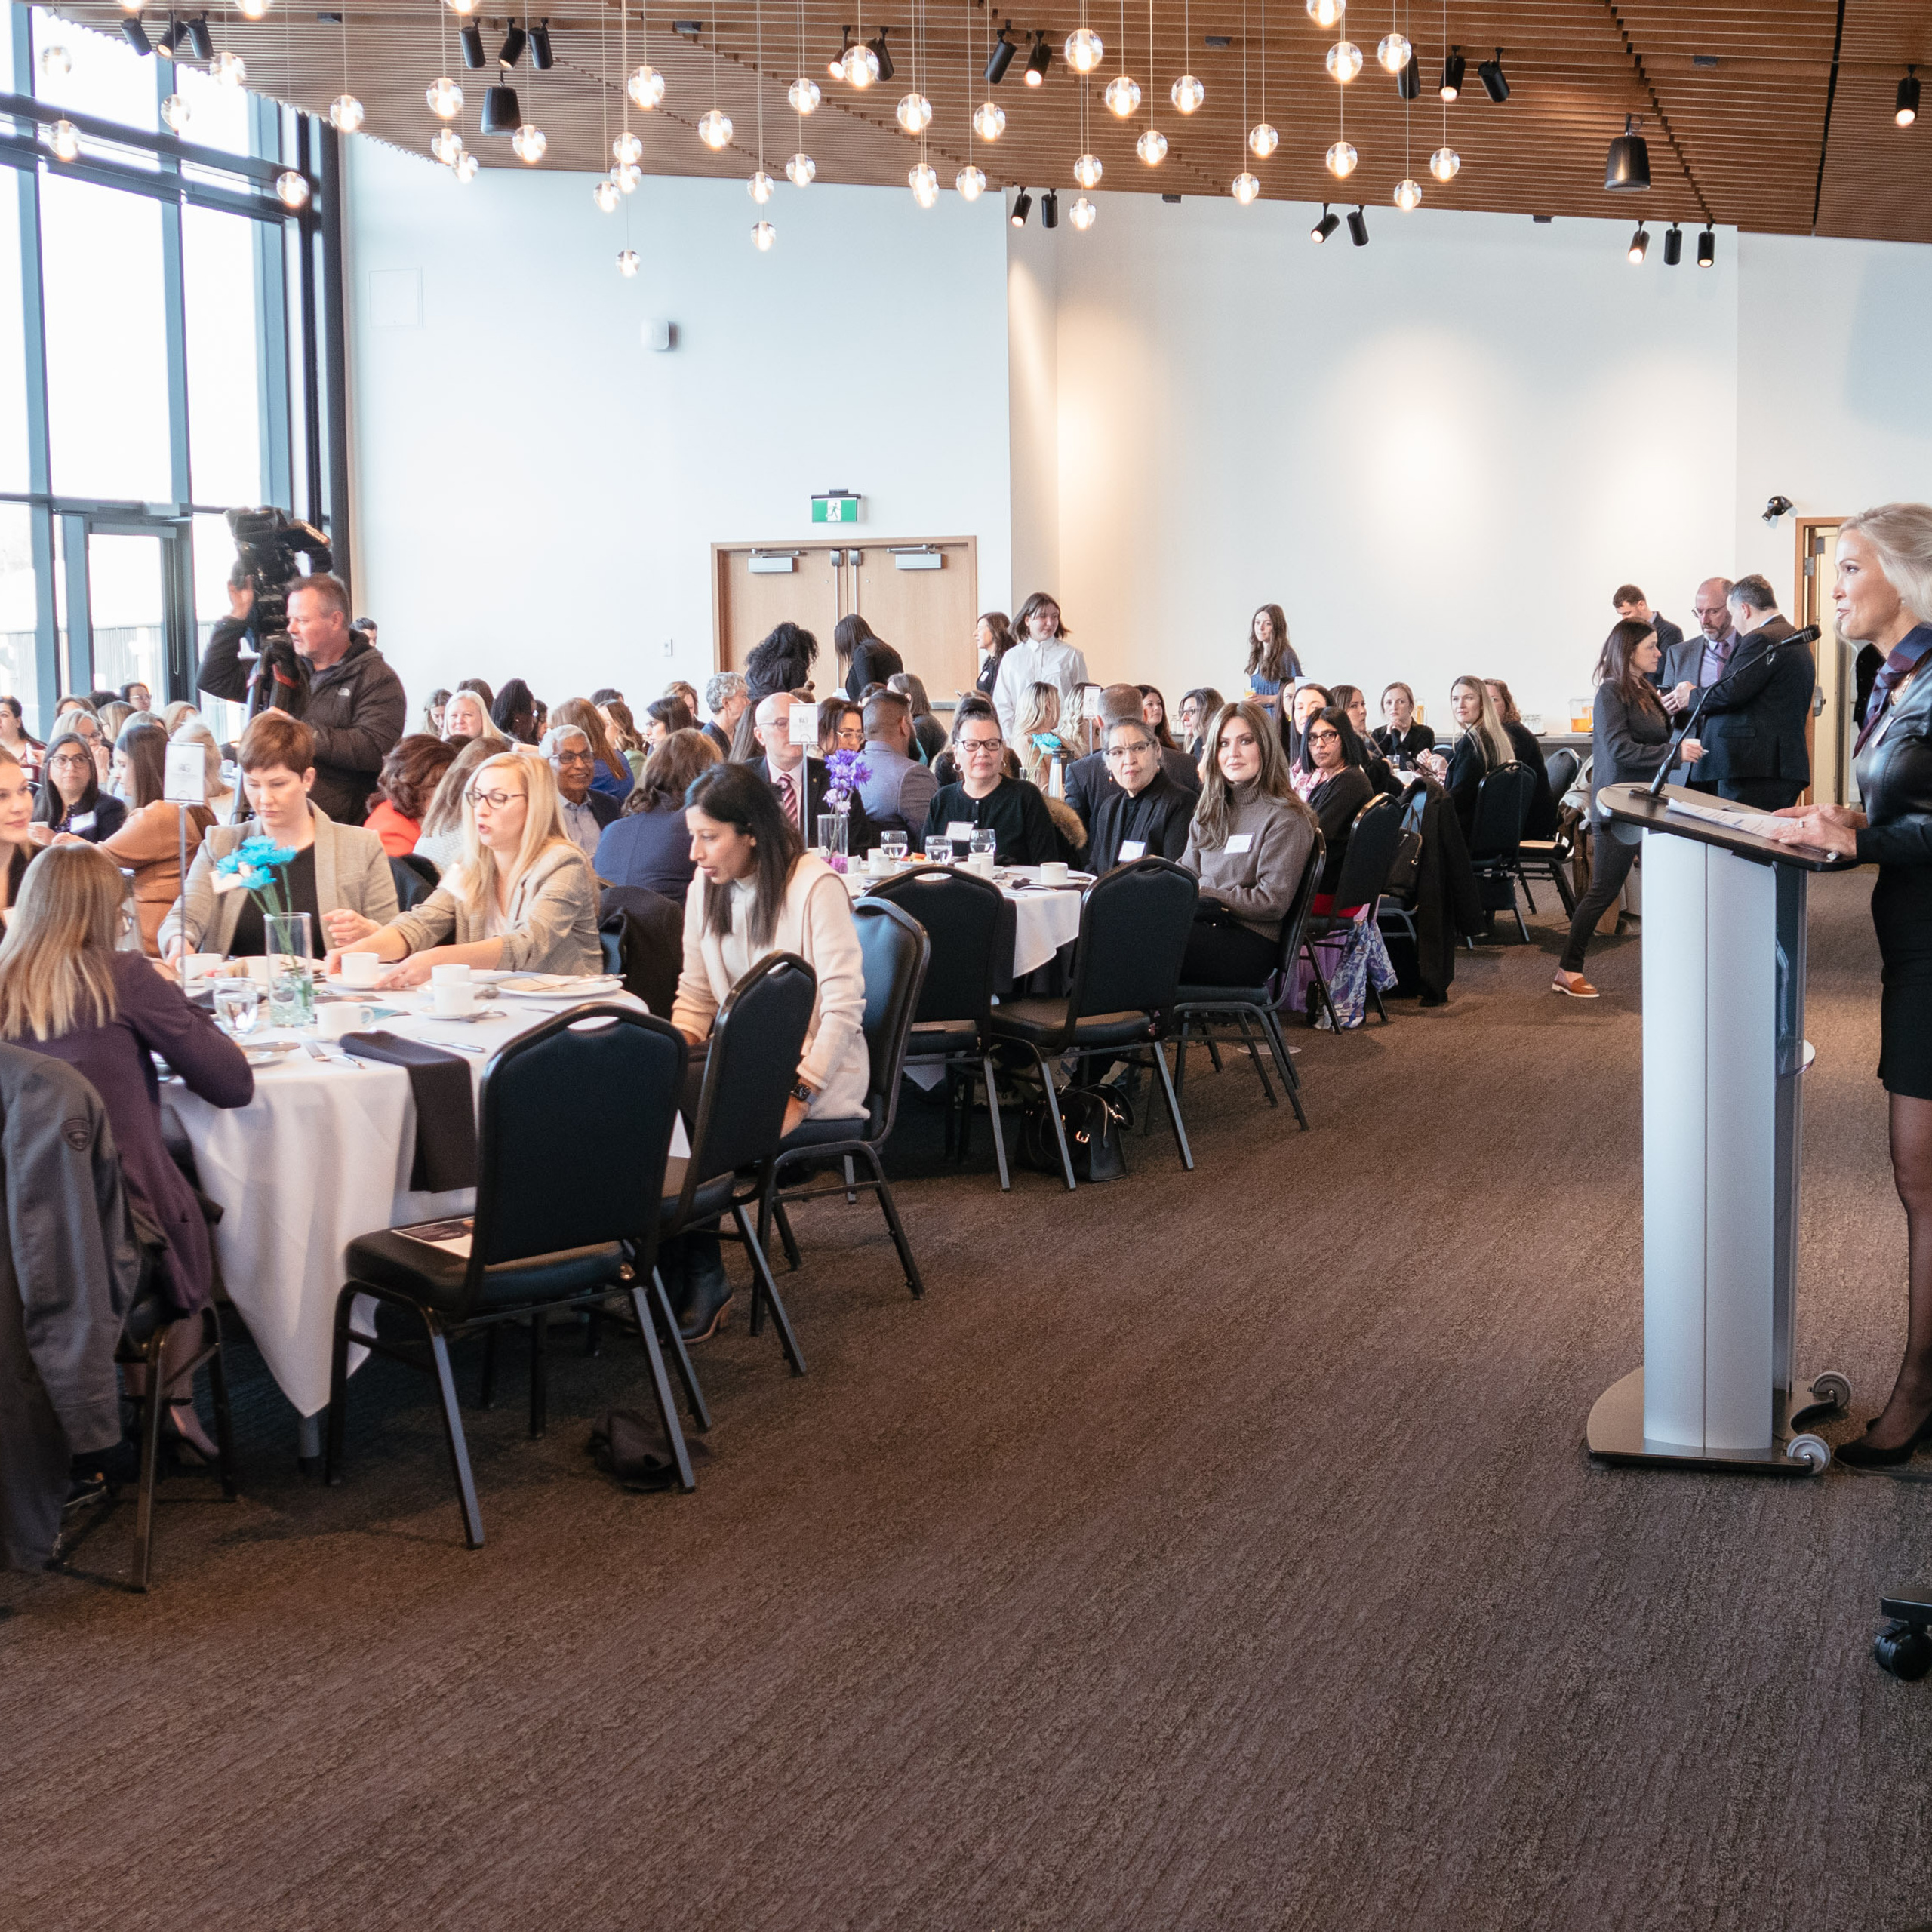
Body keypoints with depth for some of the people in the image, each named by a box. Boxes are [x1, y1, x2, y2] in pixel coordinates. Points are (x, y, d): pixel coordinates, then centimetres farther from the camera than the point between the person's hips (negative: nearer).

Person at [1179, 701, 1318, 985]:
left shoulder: (1287, 818, -2)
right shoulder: (1210, 812, 22)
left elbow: (1273, 903, -8)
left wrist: (1202, 894, -10)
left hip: (1250, 942, -6)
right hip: (1207, 926, 6)